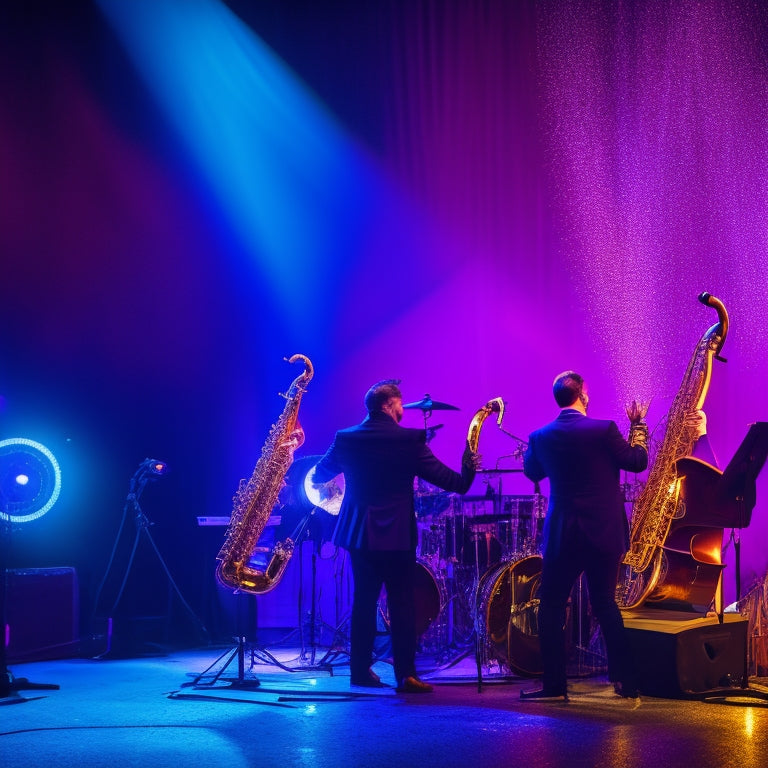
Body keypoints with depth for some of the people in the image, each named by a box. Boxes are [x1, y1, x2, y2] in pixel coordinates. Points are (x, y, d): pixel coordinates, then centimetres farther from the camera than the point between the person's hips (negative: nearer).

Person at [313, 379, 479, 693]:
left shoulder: (345, 439, 2)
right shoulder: (409, 440, -11)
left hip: (358, 532, 5)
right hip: (396, 534, -4)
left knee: (363, 601, 14)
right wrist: (467, 473, 11)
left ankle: (360, 670, 17)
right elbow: (443, 478, -9)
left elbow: (319, 475, 16)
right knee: (402, 604, 0)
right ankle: (406, 675, -2)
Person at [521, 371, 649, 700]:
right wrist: (638, 425, 13)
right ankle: (625, 680, 13)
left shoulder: (541, 437, -3)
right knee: (605, 604, 13)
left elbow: (532, 472, 15)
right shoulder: (603, 429, -12)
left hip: (561, 534, 0)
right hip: (604, 534, 0)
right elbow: (637, 461, 0)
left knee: (551, 607, 7)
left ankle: (554, 684, 5)